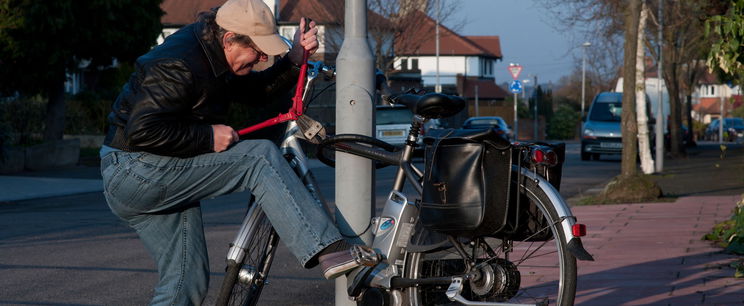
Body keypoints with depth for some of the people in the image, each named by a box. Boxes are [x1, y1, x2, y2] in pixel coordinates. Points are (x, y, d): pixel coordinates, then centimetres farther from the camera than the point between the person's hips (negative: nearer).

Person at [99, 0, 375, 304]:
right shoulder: (178, 65, -21)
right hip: (138, 173, -11)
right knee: (261, 157, -18)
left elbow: (258, 89, 20)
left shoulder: (212, 58, 11)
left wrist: (294, 58, 5)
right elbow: (142, 131, -28)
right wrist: (208, 136, -21)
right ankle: (327, 250, -23)